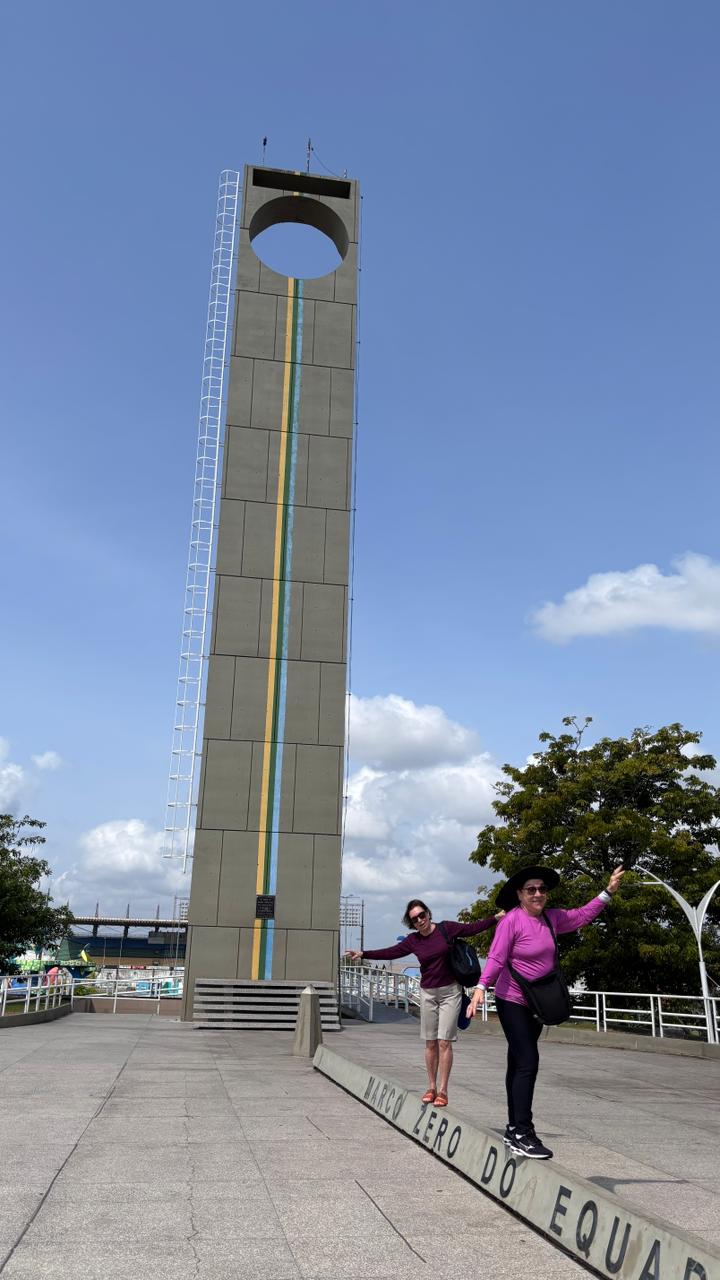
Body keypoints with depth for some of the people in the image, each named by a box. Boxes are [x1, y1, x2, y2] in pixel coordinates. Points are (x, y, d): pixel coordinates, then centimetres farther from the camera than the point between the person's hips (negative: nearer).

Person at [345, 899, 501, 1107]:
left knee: (444, 1042, -6)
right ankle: (431, 1088, 15)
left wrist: (496, 918, -7)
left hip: (450, 991, -3)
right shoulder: (413, 940, 1)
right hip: (428, 994, 3)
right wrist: (364, 954, -1)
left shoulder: (446, 928, -5)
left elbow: (472, 928, 0)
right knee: (430, 1043, 6)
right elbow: (390, 952, 3)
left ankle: (442, 1091, -1)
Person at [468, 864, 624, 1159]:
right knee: (528, 1062, -15)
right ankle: (522, 1134, -12)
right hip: (512, 1002, -7)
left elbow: (582, 916, 16)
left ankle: (514, 1130, 21)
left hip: (537, 1004, 7)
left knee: (518, 1065, 13)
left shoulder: (550, 917, 4)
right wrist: (481, 988, -30)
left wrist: (608, 891, 13)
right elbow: (496, 958, -20)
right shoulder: (512, 920, -17)